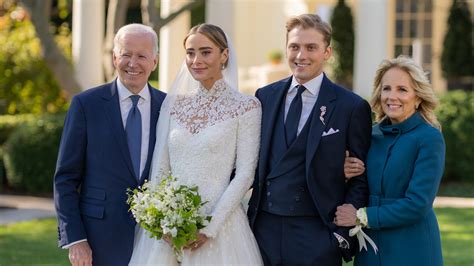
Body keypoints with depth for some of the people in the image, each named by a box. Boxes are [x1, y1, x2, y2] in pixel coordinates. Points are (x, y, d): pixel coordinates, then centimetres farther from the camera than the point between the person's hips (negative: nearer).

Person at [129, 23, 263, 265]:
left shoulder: (246, 107, -3)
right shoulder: (173, 104, 9)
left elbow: (245, 173, -7)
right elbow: (159, 167, 7)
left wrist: (210, 226, -14)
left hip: (219, 224, -3)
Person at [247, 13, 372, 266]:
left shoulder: (352, 107, -3)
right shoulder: (265, 97, 9)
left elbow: (360, 180, -1)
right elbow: (252, 162, 13)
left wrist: (343, 235, -8)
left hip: (316, 237, -3)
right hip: (263, 229, 3)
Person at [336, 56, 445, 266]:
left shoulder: (429, 138, -10)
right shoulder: (372, 135, 6)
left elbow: (418, 204, -17)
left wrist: (362, 216, -14)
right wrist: (346, 176, -8)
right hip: (370, 248, 5)